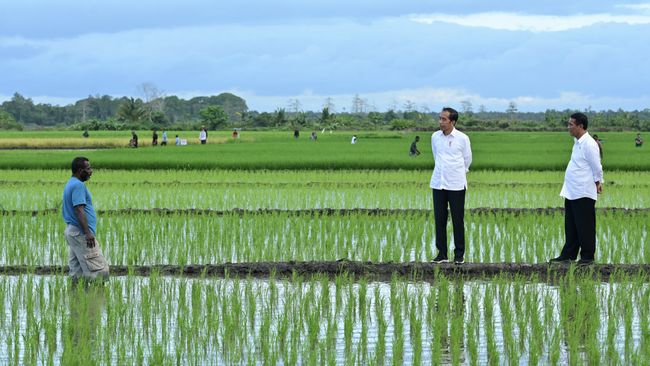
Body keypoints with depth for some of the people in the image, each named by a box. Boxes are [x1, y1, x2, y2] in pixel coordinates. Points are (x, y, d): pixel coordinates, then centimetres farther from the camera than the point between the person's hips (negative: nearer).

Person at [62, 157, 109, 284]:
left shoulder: (71, 184, 17)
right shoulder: (78, 185, -15)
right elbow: (79, 210, -23)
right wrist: (88, 233, -27)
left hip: (71, 230, 11)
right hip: (80, 233, -11)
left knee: (77, 270, 8)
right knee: (99, 270, -11)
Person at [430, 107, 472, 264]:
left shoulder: (462, 138, -8)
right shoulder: (435, 137, 2)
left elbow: (467, 159, 7)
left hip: (456, 185, -3)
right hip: (438, 183, 3)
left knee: (458, 220, 1)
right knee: (439, 219, 3)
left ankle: (459, 254, 9)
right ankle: (442, 253, 11)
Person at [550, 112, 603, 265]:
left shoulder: (589, 144, -16)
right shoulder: (577, 142, 13)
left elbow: (597, 168, -14)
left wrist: (597, 183, -3)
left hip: (583, 193, -9)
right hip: (571, 192, 9)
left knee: (585, 226, 0)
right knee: (570, 226, 15)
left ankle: (587, 256, 8)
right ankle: (568, 255, 23)